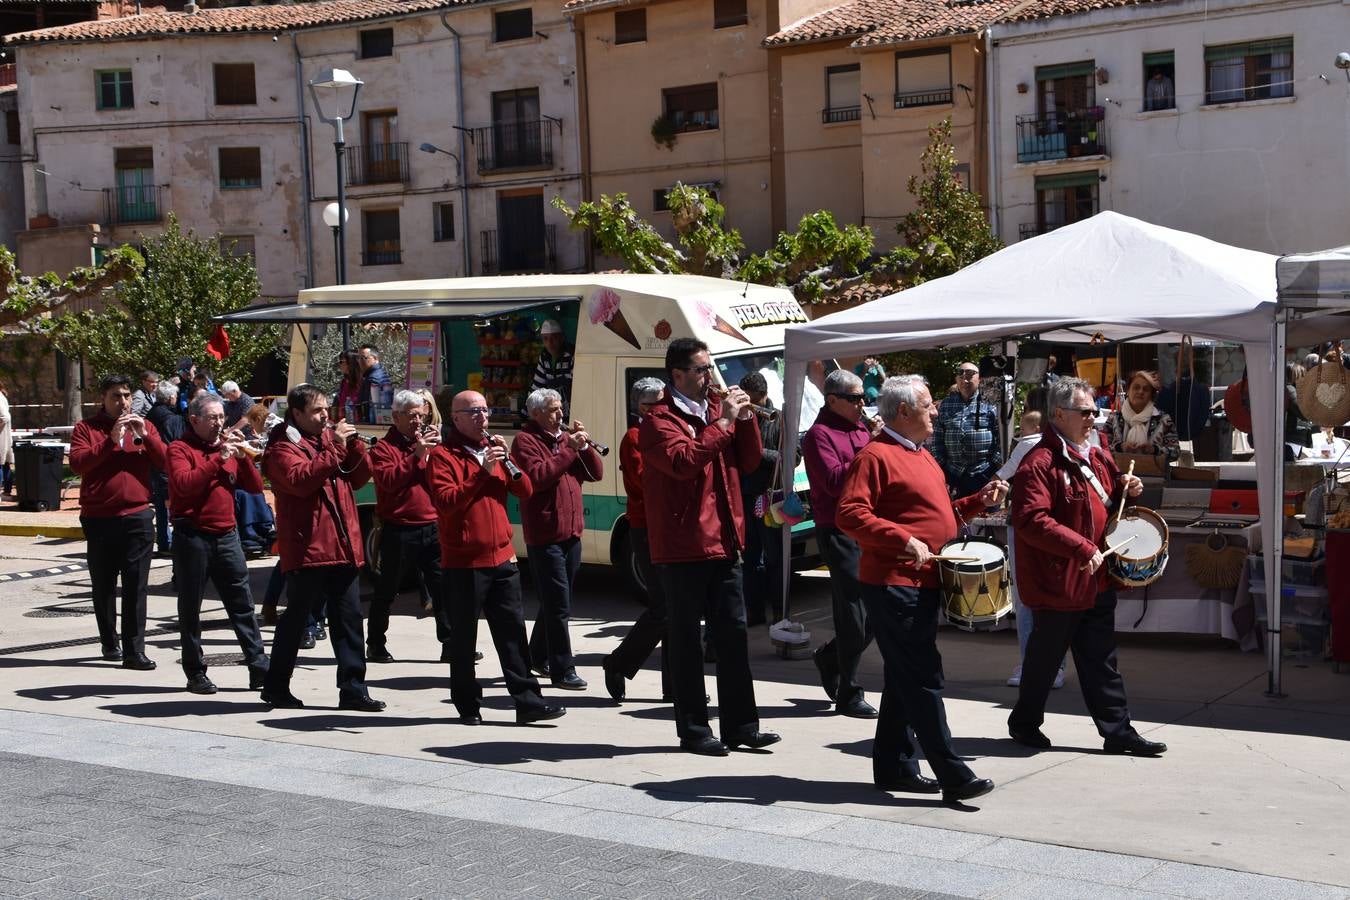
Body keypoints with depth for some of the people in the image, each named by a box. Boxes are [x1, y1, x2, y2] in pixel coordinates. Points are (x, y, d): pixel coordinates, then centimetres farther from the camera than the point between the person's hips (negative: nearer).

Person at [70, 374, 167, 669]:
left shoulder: (142, 426, 11)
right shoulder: (87, 428, 4)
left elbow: (165, 462, 1)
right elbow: (77, 463, -11)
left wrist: (144, 435, -11)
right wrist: (111, 441, -18)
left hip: (137, 516, 1)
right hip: (99, 518, -1)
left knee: (136, 586, -3)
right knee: (104, 585, 10)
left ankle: (134, 649, -2)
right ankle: (109, 642, 24)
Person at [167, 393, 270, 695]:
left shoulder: (228, 447, 15)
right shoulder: (180, 449, -1)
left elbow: (256, 487, 9)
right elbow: (184, 484, -19)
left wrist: (242, 456, -4)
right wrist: (218, 458, -18)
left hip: (226, 535, 5)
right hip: (192, 536, -5)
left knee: (242, 604, 3)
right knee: (190, 607, 3)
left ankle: (259, 667, 4)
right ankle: (195, 672, 11)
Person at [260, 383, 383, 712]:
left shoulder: (331, 438, 16)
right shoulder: (282, 447, -4)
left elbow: (360, 477, 14)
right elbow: (300, 479, -22)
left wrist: (354, 445, -2)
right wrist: (334, 450, -21)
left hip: (343, 547, 6)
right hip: (307, 549, -6)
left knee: (348, 619, 5)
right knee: (295, 620, 3)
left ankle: (353, 689, 8)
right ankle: (276, 687, 16)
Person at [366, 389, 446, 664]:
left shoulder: (429, 441, 15)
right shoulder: (384, 447, -1)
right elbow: (389, 480, -18)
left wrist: (437, 450, -8)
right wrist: (416, 454, -21)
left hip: (432, 527, 5)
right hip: (399, 530, -5)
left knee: (442, 587, 3)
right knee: (387, 590, 5)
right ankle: (375, 644, 16)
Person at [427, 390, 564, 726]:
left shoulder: (494, 450, 15)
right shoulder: (442, 455, -4)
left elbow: (525, 492, 9)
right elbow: (445, 502, -18)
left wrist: (508, 462, -8)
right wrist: (483, 471, -20)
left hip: (502, 558, 6)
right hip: (463, 563, -5)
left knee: (513, 632, 5)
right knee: (464, 638, 3)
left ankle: (528, 701, 7)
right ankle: (468, 706, 12)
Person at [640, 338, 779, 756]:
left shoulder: (717, 411, 15)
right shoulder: (659, 420, -8)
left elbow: (749, 461, 14)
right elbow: (683, 460, -25)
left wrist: (745, 418, -1)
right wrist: (723, 421, -20)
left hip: (724, 544, 7)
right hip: (682, 546, -7)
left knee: (734, 633, 9)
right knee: (687, 639, 2)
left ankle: (741, 725, 16)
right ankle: (693, 730, 9)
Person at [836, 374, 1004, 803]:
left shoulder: (921, 456, 19)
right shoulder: (876, 456, -12)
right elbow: (849, 513, -21)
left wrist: (978, 500, 14)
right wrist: (904, 541, -26)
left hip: (922, 583, 10)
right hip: (893, 585, -10)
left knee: (905, 679, 14)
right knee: (923, 679, -9)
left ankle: (894, 767, 22)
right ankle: (952, 775, -8)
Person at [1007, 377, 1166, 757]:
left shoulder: (1096, 456, 13)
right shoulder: (1039, 463, -16)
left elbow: (1108, 502, 28)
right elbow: (1031, 520, -26)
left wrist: (1126, 489, 4)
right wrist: (1082, 548, -26)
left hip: (1097, 580, 8)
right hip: (1058, 582, -8)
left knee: (1101, 662, 11)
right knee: (1045, 658, 7)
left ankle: (1118, 730, 16)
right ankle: (1024, 723, 24)